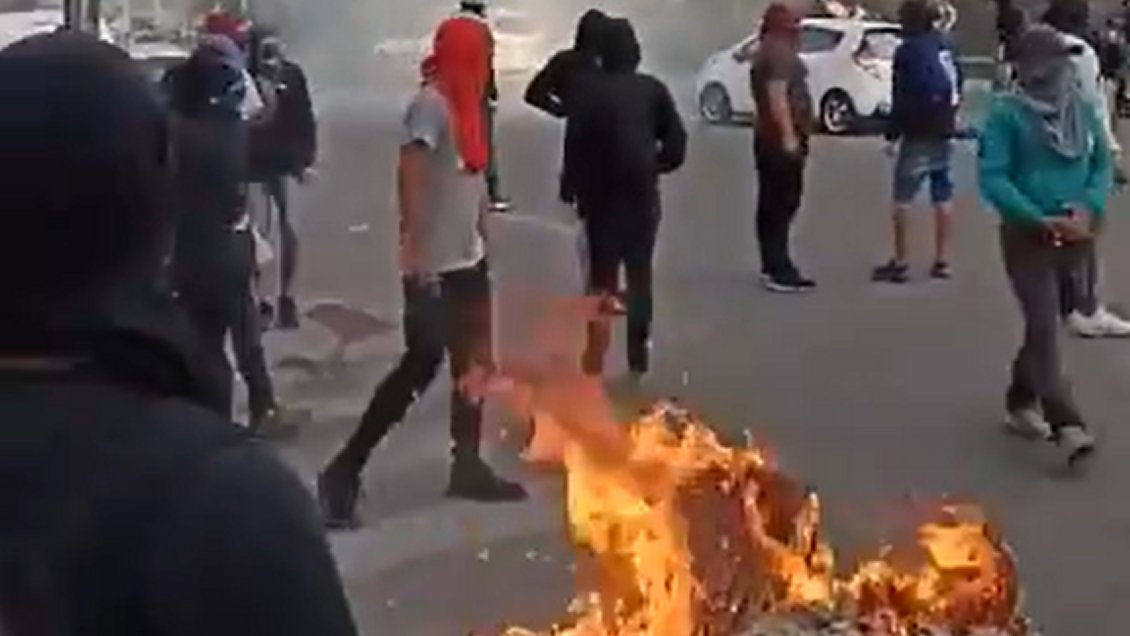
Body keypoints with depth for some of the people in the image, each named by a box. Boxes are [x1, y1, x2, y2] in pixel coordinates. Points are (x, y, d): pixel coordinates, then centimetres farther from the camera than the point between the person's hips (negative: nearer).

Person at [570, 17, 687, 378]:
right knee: (640, 274, 13)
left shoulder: (587, 90, -7)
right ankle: (639, 357, 14)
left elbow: (575, 147, -11)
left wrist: (578, 189, 0)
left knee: (601, 277, 6)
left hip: (602, 195, -2)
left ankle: (595, 359, 1)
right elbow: (676, 145, -3)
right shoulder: (654, 90, 0)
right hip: (643, 195, 2)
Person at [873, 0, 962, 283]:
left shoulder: (909, 50, -13)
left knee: (904, 197, -3)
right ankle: (942, 260, 13)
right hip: (945, 131, 7)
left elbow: (904, 96, -18)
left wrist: (893, 130, -9)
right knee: (943, 196, 10)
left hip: (919, 133, -7)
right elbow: (957, 84, 14)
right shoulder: (946, 45, 9)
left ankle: (901, 262, -4)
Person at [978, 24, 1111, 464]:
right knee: (1044, 327, -11)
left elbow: (1103, 164, 7)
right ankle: (1066, 425, -15)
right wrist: (1040, 220, -22)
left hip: (1073, 236, 5)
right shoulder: (1007, 113, -11)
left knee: (1043, 323, 17)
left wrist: (1089, 208, -12)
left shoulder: (1082, 109, 4)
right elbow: (992, 177, -15)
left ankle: (1021, 402, 35)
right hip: (1026, 235, -5)